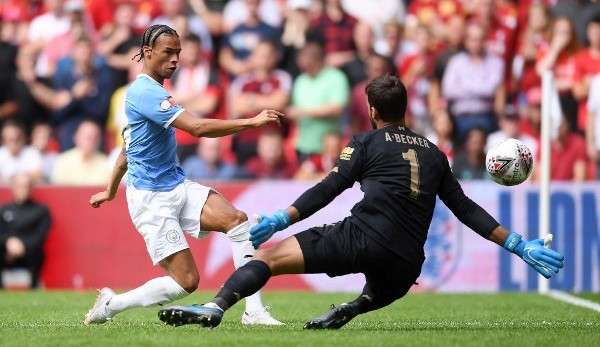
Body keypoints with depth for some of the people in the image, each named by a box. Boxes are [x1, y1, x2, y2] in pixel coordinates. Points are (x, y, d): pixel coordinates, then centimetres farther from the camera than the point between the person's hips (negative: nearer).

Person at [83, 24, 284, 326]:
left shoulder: (148, 91, 15)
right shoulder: (146, 92, -18)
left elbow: (127, 146, 27)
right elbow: (198, 128, -29)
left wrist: (111, 190, 37)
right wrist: (252, 122, -31)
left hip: (177, 187, 9)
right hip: (151, 199, -9)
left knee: (237, 220, -15)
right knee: (186, 281, -12)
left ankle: (253, 312, -18)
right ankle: (110, 305, 8)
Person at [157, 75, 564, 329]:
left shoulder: (367, 143, 12)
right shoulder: (434, 153, 24)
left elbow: (328, 189, 1)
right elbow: (466, 209, 22)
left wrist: (281, 219, -1)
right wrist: (519, 245, 26)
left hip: (362, 237, -4)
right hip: (405, 262, 5)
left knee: (270, 255, -7)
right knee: (378, 294, 37)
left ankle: (216, 307, -29)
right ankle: (348, 311, 4)